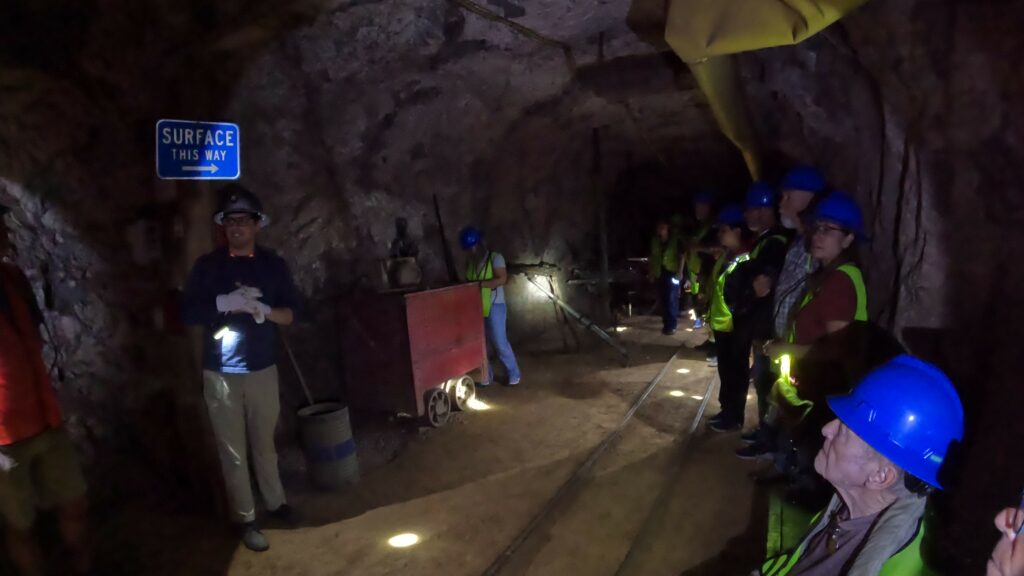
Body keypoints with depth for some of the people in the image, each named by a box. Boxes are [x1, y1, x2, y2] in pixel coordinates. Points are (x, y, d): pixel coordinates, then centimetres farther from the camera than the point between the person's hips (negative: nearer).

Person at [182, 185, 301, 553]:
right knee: (233, 450, 5)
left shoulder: (273, 264, 4)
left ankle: (275, 502, 30)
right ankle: (245, 520, 16)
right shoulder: (208, 266, 1)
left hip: (263, 369, 1)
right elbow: (188, 313, -4)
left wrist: (264, 310, -18)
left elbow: (292, 313, 1)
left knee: (264, 442, 13)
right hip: (220, 374, -1)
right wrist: (224, 303, -19)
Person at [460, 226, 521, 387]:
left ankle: (514, 374, 11)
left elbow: (502, 279, -18)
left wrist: (479, 284, -23)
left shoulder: (495, 258, -6)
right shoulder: (469, 262, 12)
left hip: (494, 306, -6)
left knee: (500, 343, -5)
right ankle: (486, 376, 19)